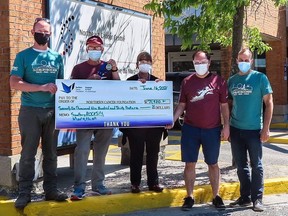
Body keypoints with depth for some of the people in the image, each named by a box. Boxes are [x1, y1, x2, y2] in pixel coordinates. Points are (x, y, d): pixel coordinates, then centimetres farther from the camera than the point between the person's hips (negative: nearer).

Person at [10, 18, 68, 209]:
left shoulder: (57, 57, 12)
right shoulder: (23, 56, 1)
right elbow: (14, 83, -8)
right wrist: (42, 87, -17)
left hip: (53, 110, 4)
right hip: (30, 110, -3)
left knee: (51, 153, 9)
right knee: (28, 154, -2)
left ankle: (51, 190, 17)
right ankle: (25, 193, 5)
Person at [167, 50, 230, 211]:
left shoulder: (219, 81, 0)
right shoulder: (187, 82, 4)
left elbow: (224, 106, 3)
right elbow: (182, 105, 8)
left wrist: (226, 126, -3)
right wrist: (172, 120, -5)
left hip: (212, 130, -1)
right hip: (190, 129, 1)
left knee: (213, 164, 9)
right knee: (190, 163, 5)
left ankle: (216, 196, 20)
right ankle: (189, 197, 15)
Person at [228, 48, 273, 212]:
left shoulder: (260, 77, -4)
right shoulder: (232, 80, 8)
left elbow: (269, 103, -4)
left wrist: (266, 128, -10)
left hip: (254, 130, -4)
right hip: (235, 130, 4)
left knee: (256, 165, 4)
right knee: (241, 166, 11)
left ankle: (257, 199, 12)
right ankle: (245, 197, 22)